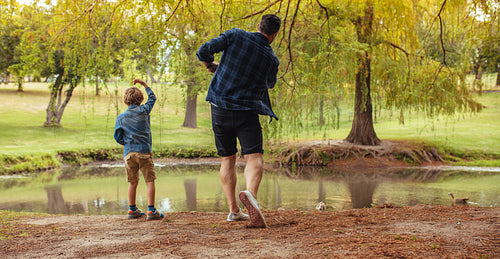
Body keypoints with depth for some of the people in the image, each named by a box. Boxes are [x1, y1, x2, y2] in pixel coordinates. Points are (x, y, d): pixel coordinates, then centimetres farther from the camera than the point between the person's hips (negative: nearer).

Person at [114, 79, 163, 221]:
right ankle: (151, 210, -5)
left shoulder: (120, 118, 6)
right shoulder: (144, 111, 1)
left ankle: (132, 210, 19)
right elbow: (152, 97, 19)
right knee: (150, 181, 0)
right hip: (144, 152, -3)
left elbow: (118, 138, 8)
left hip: (128, 153, 3)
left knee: (133, 182, 12)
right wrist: (143, 84, 28)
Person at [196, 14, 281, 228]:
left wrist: (211, 65, 12)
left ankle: (233, 210, 11)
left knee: (227, 159, 12)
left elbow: (203, 51, -9)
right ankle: (250, 193, -38)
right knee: (254, 157, -7)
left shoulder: (235, 35, -3)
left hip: (220, 108, 3)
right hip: (247, 111, -3)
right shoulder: (271, 59, -2)